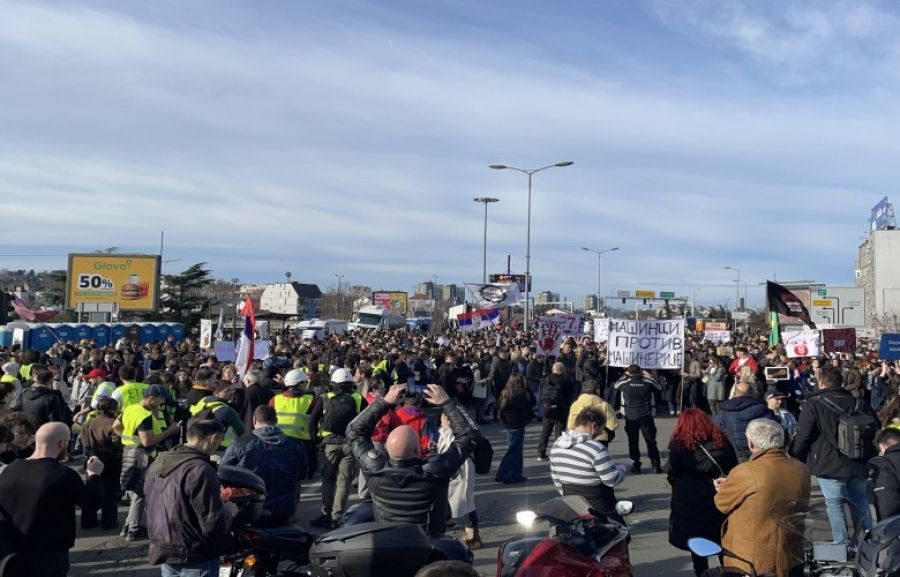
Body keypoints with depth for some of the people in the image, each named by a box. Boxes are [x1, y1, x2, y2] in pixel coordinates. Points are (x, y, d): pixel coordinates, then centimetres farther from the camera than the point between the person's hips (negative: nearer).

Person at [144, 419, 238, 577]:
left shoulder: (158, 463, 3)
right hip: (196, 560, -8)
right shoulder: (200, 470, -24)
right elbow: (212, 525, -25)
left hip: (165, 553, 8)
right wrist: (230, 509, -7)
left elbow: (152, 508, 15)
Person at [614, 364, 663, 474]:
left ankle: (636, 465, 11)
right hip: (646, 417, 0)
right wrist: (650, 377, 18)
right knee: (651, 441, 8)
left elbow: (616, 386, 13)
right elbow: (659, 388, 12)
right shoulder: (648, 383, -7)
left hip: (630, 417, 0)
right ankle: (656, 466, 9)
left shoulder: (624, 383, -9)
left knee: (633, 442, 10)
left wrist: (625, 377, 19)